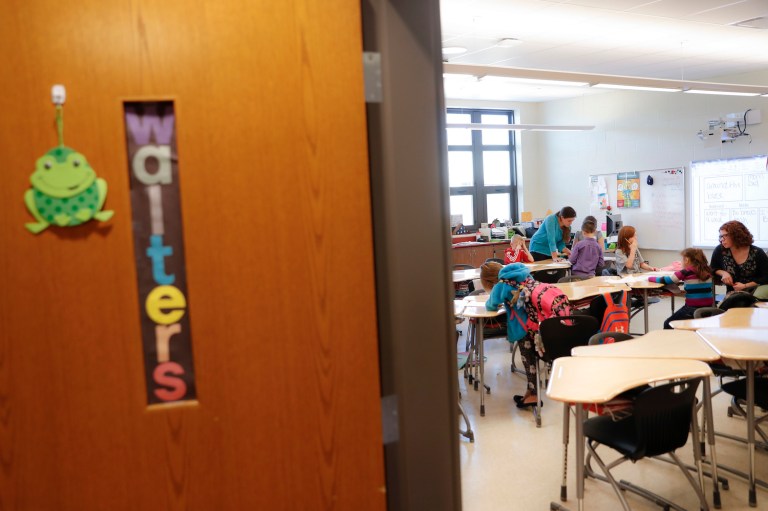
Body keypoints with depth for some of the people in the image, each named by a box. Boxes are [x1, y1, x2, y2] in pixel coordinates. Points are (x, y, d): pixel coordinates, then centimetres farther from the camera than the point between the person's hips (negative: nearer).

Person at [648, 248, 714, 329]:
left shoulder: (686, 272, -11)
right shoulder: (707, 271, 5)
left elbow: (664, 280, -4)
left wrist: (650, 278, 12)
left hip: (693, 309, -7)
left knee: (668, 324, 17)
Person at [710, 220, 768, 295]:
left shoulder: (757, 253, -6)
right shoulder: (720, 250, -3)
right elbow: (712, 269, 12)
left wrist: (745, 286, -13)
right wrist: (723, 273, -9)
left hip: (755, 295, 0)